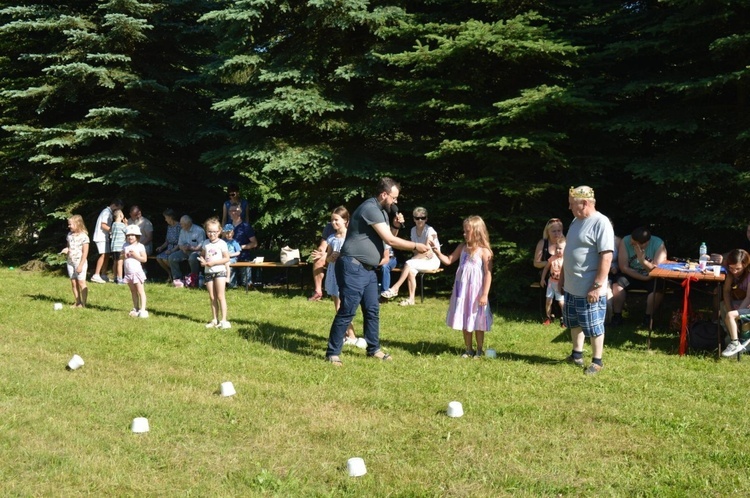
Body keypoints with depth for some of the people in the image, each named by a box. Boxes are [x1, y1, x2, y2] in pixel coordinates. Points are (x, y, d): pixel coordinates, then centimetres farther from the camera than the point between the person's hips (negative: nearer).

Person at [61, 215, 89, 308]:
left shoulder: (83, 236, -13)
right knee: (73, 283, 8)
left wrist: (81, 265, -16)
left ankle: (83, 303, 0)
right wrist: (66, 250, -4)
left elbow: (85, 252, -13)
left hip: (80, 262, -7)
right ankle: (77, 302, 15)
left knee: (81, 282, -5)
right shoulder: (69, 235, 7)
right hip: (70, 262, 7)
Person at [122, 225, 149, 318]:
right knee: (133, 291, 15)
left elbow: (144, 259, -10)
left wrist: (135, 255, -19)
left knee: (140, 291, -7)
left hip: (137, 271, -6)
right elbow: (120, 257, 10)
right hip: (128, 272, 6)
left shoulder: (140, 246, -7)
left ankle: (143, 309, -10)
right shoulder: (125, 246, 8)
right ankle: (136, 308, 23)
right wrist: (124, 256, -10)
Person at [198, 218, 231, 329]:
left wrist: (213, 262, -17)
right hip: (208, 272, 5)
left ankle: (223, 320, -5)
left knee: (220, 296, -6)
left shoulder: (222, 243, -8)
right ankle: (215, 320, 15)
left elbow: (226, 258, -10)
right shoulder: (205, 243, 7)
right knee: (212, 297, 9)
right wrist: (202, 260, -6)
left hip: (219, 271, -5)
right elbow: (202, 255, 17)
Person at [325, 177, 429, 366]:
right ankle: (332, 353, -3)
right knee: (347, 311, -9)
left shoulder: (381, 211, 15)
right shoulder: (370, 209, -16)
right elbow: (390, 241, -17)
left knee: (372, 310, 13)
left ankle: (373, 349, 25)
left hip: (368, 270, 10)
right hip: (353, 268, -10)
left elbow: (389, 237, 23)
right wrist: (416, 246, -9)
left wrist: (396, 226, 3)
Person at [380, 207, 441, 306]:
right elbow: (414, 249, 7)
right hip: (421, 260, 5)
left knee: (409, 264, -27)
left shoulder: (429, 231, -15)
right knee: (411, 271, -27)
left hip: (433, 261, -5)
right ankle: (411, 299, -25)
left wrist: (413, 259, -19)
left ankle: (395, 288, -22)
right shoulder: (413, 230, 5)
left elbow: (427, 252, -21)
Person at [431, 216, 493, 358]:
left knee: (477, 322, 6)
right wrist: (437, 251, -7)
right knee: (464, 321, 12)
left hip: (476, 291, -6)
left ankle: (479, 350, 20)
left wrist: (485, 294, -17)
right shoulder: (462, 247, 5)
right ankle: (469, 350, 24)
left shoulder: (484, 251, -13)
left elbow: (488, 274, -14)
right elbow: (448, 260, 10)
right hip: (462, 290, 6)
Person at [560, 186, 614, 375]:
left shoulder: (601, 223, -19)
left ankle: (597, 361, 16)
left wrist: (597, 286, -24)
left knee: (593, 326, 3)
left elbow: (606, 256, -23)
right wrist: (562, 277, 20)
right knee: (574, 322, 20)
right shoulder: (577, 221, 10)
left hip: (589, 289, -9)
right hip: (571, 287, 9)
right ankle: (577, 354, 34)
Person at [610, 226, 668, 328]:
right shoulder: (625, 241, -16)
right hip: (631, 275, 1)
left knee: (658, 287, -31)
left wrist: (642, 260, -40)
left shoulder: (659, 244, -19)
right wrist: (643, 278, -23)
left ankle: (648, 317, -13)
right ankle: (617, 316, -13)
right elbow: (624, 268, -15)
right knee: (617, 283, -27)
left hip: (651, 277, -1)